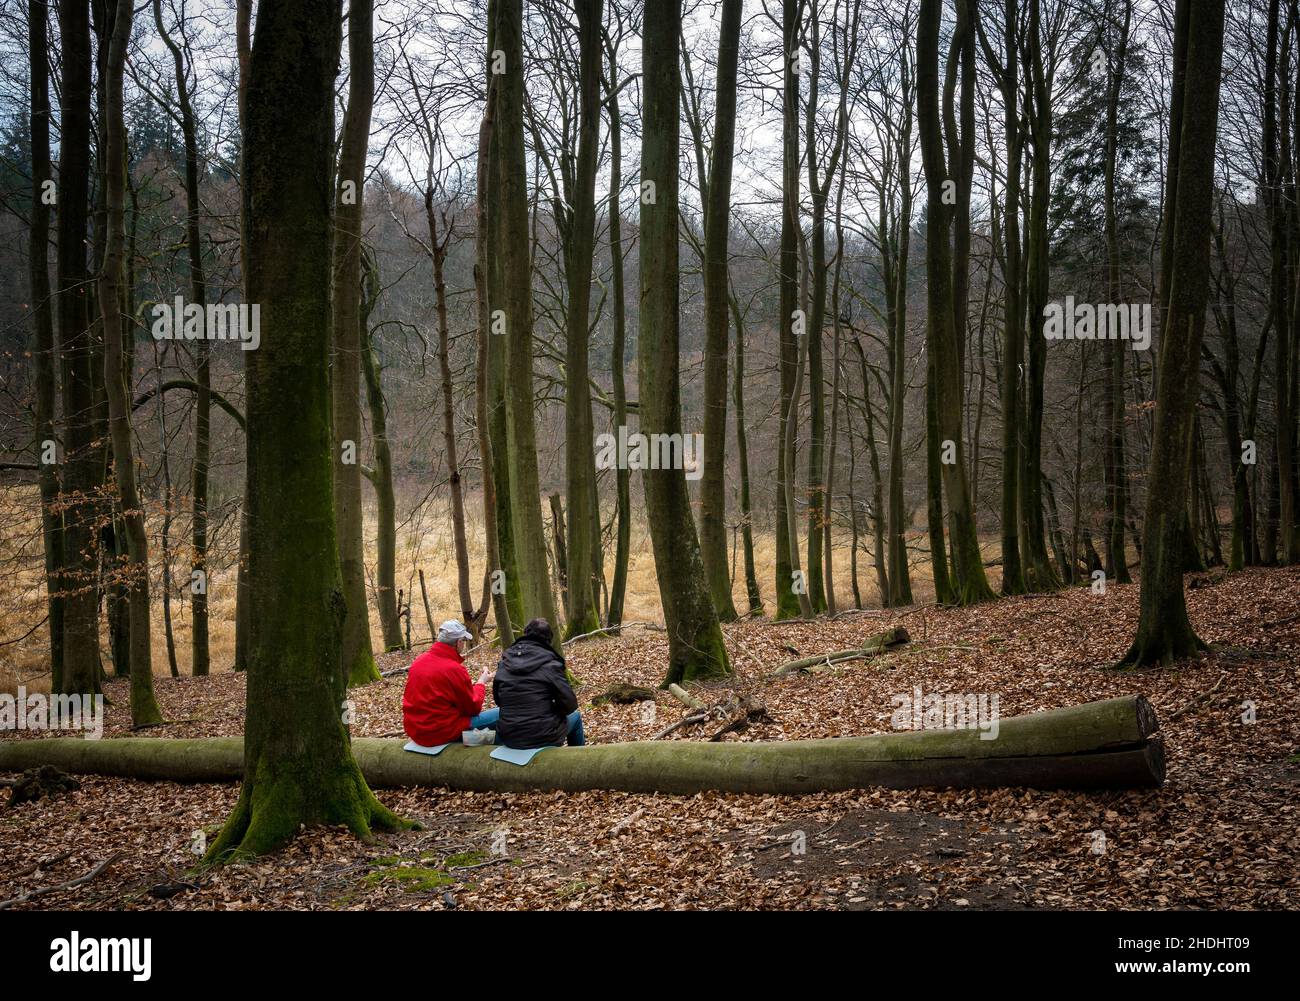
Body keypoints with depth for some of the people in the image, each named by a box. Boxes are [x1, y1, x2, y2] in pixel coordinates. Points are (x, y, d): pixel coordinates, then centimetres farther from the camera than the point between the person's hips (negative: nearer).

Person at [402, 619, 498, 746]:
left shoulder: (419, 660, 2)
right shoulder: (455, 669, -19)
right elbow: (474, 708, -8)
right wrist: (481, 682, 7)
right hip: (441, 734, -8)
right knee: (501, 715, -3)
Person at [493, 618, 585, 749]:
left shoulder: (504, 663, 3)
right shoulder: (549, 664, -12)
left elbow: (498, 700, 13)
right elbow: (569, 704, -11)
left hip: (508, 738, 4)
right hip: (543, 738, -4)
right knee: (575, 716, 25)